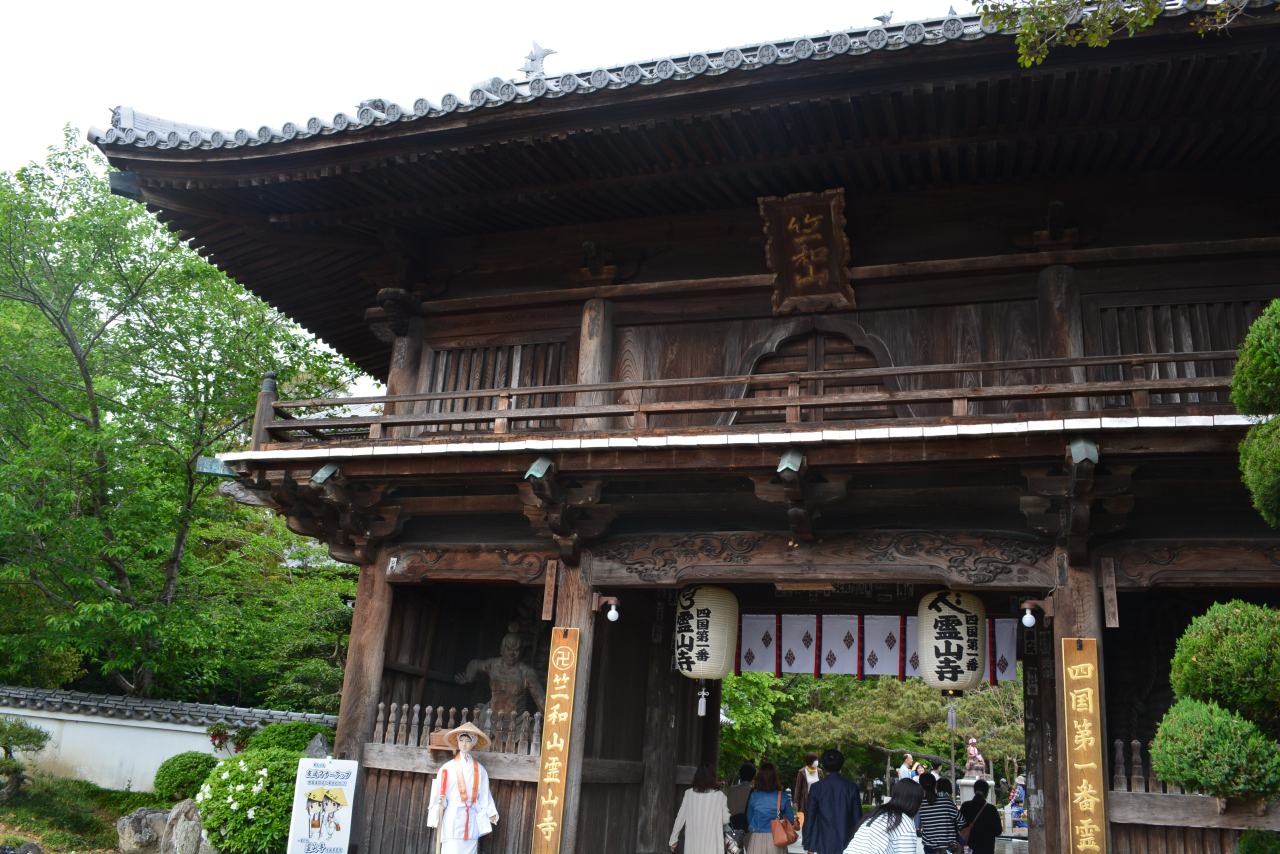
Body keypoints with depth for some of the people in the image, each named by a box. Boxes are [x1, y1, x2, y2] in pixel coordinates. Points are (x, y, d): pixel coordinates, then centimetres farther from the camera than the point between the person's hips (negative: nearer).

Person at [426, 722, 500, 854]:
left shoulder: (480, 770, 6)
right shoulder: (448, 768, -3)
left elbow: (484, 794, 8)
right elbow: (439, 794, -2)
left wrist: (491, 813, 1)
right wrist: (435, 818, -5)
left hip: (471, 819, 3)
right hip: (453, 818, -3)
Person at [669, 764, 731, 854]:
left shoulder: (689, 794, 0)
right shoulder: (719, 796, -3)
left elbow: (680, 818, 3)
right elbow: (725, 820, 3)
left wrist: (674, 839, 11)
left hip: (693, 844, 2)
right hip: (712, 846, -2)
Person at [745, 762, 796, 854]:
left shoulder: (753, 795, -5)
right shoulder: (783, 796, -5)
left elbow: (748, 818, 3)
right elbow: (790, 819, 4)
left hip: (757, 839, 0)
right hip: (776, 839, 0)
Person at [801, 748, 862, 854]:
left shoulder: (817, 787, -4)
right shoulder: (852, 787, -2)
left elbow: (810, 817, -2)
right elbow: (857, 817, 2)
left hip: (823, 845, -1)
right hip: (846, 845, 1)